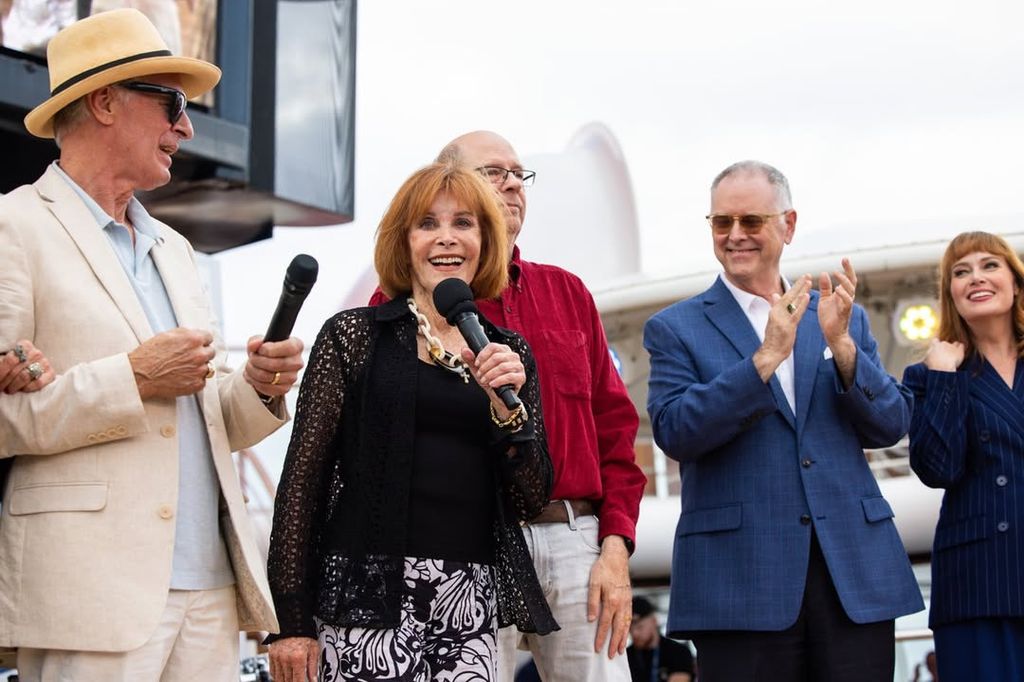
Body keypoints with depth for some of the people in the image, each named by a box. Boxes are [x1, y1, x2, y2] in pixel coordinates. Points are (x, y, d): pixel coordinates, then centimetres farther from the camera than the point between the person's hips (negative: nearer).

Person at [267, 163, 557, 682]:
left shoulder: (508, 355, 12)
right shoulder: (353, 337, 3)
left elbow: (530, 500, 9)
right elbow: (302, 479, 0)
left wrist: (508, 409, -7)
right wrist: (292, 621, -5)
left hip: (472, 602, 3)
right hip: (372, 596, -3)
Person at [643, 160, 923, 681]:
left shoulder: (841, 317, 14)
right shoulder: (674, 328, 5)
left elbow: (891, 427, 7)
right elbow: (674, 433, -9)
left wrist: (842, 344, -9)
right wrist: (765, 358, -18)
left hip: (856, 570, 3)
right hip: (741, 579, -2)